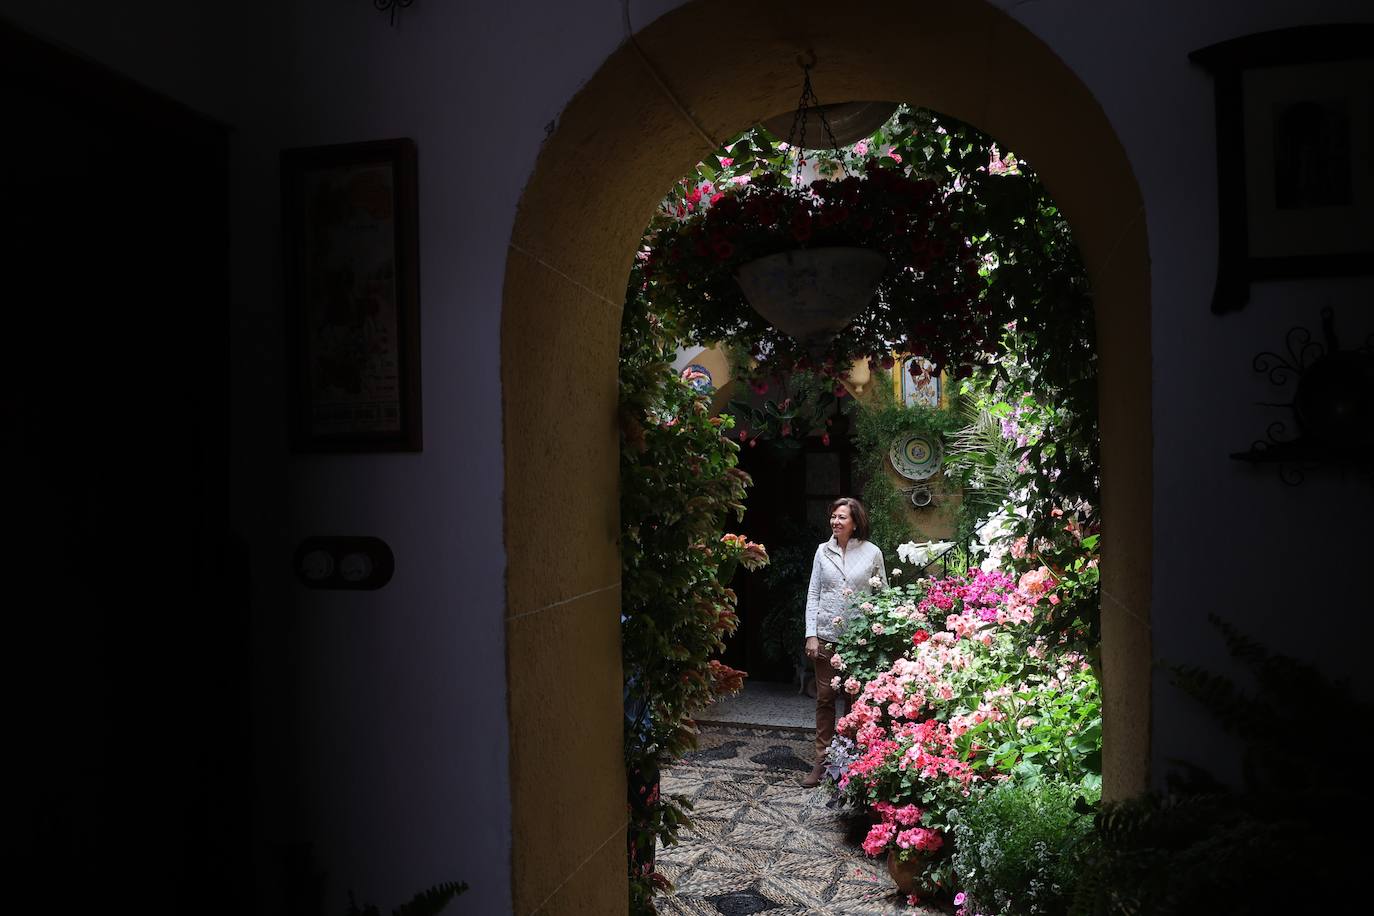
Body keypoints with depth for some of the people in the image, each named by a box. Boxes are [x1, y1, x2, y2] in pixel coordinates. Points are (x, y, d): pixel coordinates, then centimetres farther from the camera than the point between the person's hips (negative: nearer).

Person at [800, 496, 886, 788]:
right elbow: (813, 594, 5)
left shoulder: (872, 552, 0)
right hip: (827, 635, 1)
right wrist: (811, 635, -2)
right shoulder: (823, 551, 4)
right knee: (825, 697, 5)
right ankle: (822, 760, 14)